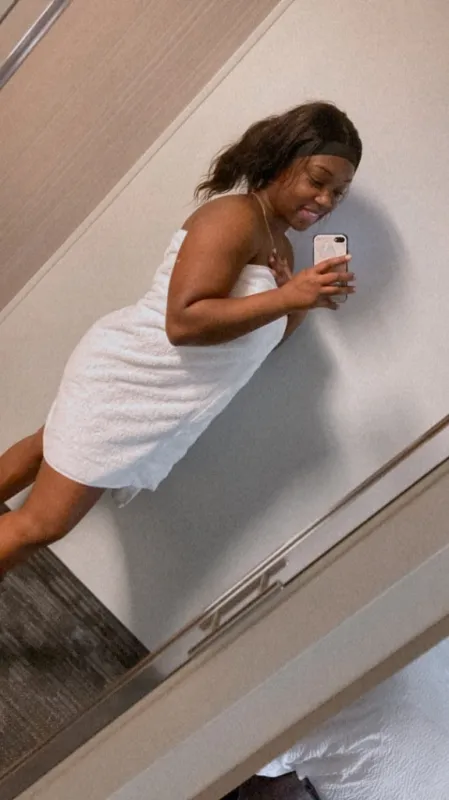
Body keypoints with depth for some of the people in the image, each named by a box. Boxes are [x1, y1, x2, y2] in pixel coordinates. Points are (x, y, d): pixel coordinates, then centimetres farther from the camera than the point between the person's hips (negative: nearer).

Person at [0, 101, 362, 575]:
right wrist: (288, 296, -30)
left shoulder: (280, 245, 9)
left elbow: (258, 339, 15)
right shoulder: (235, 216, -20)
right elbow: (184, 322, -29)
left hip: (149, 402, 9)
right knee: (43, 524, 0)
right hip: (130, 380, -9)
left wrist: (302, 305, -4)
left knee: (45, 453, 25)